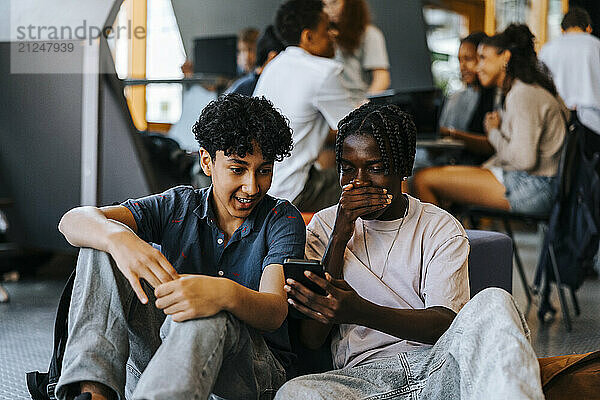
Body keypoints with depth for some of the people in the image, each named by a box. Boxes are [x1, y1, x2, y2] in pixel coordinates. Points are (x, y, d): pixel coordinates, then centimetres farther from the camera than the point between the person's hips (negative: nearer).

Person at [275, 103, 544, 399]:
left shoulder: (441, 228, 10)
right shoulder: (324, 226, 13)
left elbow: (444, 323, -6)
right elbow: (311, 338, 2)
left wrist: (360, 312, -25)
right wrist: (340, 237, -6)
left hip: (438, 363, 0)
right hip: (363, 374, 1)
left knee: (493, 302, -30)